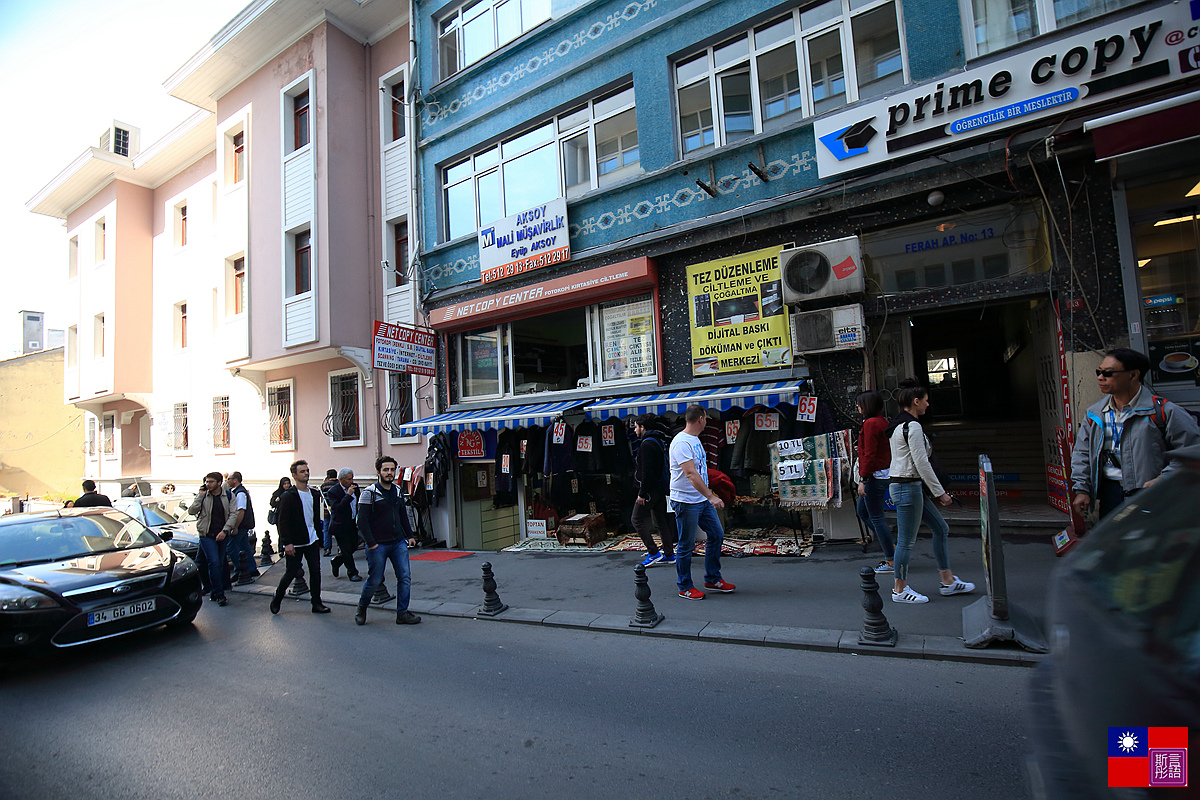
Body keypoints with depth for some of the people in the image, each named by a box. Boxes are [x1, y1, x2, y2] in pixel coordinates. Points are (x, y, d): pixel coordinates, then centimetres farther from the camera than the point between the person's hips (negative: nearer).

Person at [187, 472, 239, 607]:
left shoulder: (228, 496, 3)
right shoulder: (203, 496, 2)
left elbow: (233, 514, 1)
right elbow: (192, 511, -8)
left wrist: (225, 530, -9)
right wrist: (200, 495, -14)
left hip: (222, 535, 2)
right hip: (207, 535, -2)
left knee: (220, 564, 7)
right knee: (214, 563, -12)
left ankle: (214, 592, 20)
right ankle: (219, 594, -6)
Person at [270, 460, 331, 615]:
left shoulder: (314, 494, 9)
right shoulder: (289, 496, -9)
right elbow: (283, 521, -11)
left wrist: (318, 535, 12)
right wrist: (287, 543, -17)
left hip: (312, 540, 5)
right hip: (295, 543, -5)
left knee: (316, 571, 3)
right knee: (291, 573, 3)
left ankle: (317, 603, 11)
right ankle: (277, 598, 28)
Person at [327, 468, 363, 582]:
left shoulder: (354, 487, 2)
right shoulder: (333, 492, -18)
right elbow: (337, 508, -29)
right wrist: (348, 495, -33)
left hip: (352, 524, 7)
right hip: (341, 525, -7)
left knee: (354, 546, 13)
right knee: (347, 550, 1)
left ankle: (335, 562, 36)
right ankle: (352, 573, 16)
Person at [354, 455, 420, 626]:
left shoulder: (398, 491, 11)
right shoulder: (369, 493, -8)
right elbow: (362, 521, -11)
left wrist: (410, 535, 15)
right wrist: (371, 543, -15)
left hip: (398, 543, 5)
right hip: (378, 545, -5)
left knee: (405, 577, 0)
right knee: (374, 580, 3)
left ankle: (402, 613, 11)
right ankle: (361, 608, 30)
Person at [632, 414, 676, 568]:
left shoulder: (647, 444, -16)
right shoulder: (659, 441, 14)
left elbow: (647, 471, -22)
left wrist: (642, 493, -19)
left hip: (650, 489, -9)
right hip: (660, 488, 9)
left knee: (637, 520, 0)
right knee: (661, 521, 13)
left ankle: (653, 553, -2)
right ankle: (669, 554, 17)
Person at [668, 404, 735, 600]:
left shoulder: (695, 439, 11)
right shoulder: (681, 442, -21)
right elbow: (691, 474, -29)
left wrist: (708, 492, 25)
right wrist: (711, 497, -34)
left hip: (702, 499, 10)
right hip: (686, 502, -10)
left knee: (716, 535, 14)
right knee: (686, 546, 2)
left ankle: (712, 580, 27)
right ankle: (685, 588, 16)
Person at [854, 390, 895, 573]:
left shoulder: (870, 423, -16)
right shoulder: (883, 421, 14)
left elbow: (869, 454, -19)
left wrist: (863, 479, -18)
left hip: (875, 475, -10)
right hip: (884, 474, 10)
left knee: (876, 517, -2)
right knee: (862, 510, 18)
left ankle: (891, 561, 5)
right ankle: (891, 547, 20)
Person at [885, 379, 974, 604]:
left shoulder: (898, 424, 14)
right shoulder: (912, 426, -17)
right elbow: (922, 463, -19)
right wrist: (940, 492, -13)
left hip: (910, 486, 11)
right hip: (908, 487, -11)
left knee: (941, 528, 17)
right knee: (906, 541, 0)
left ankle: (948, 581, 26)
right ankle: (900, 590, 11)